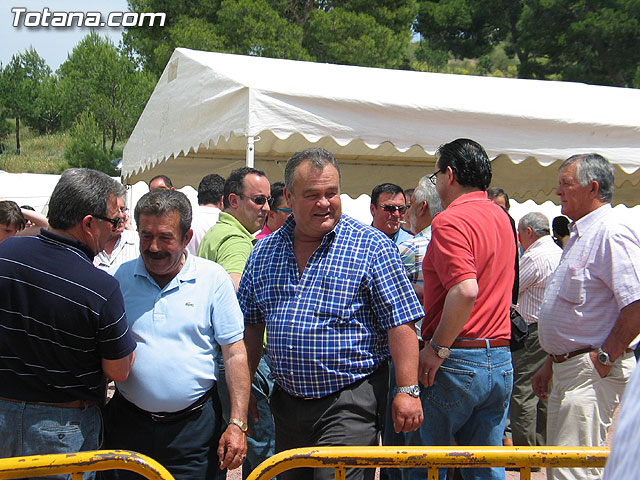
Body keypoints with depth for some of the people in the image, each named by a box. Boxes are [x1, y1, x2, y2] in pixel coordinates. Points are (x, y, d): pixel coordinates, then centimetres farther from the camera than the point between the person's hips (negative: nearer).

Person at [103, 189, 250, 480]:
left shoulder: (213, 278, -3)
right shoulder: (120, 277, 3)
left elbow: (235, 354, -4)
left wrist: (238, 423, -9)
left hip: (194, 425, -2)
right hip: (127, 423, 2)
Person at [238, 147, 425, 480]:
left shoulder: (371, 246, -7)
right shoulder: (264, 251, 7)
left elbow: (400, 323, -10)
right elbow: (251, 325, 14)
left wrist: (407, 390, -14)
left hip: (350, 404, -5)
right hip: (286, 401, 5)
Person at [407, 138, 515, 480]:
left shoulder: (450, 221, -14)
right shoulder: (501, 218, 13)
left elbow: (466, 291, -28)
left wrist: (437, 349, -18)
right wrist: (421, 292, 29)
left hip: (457, 362, -8)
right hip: (501, 360, 8)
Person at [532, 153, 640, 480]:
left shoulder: (612, 233, -15)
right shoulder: (580, 235, 19)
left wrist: (603, 358, -19)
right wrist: (552, 364, 23)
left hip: (591, 372, -11)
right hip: (568, 368, 11)